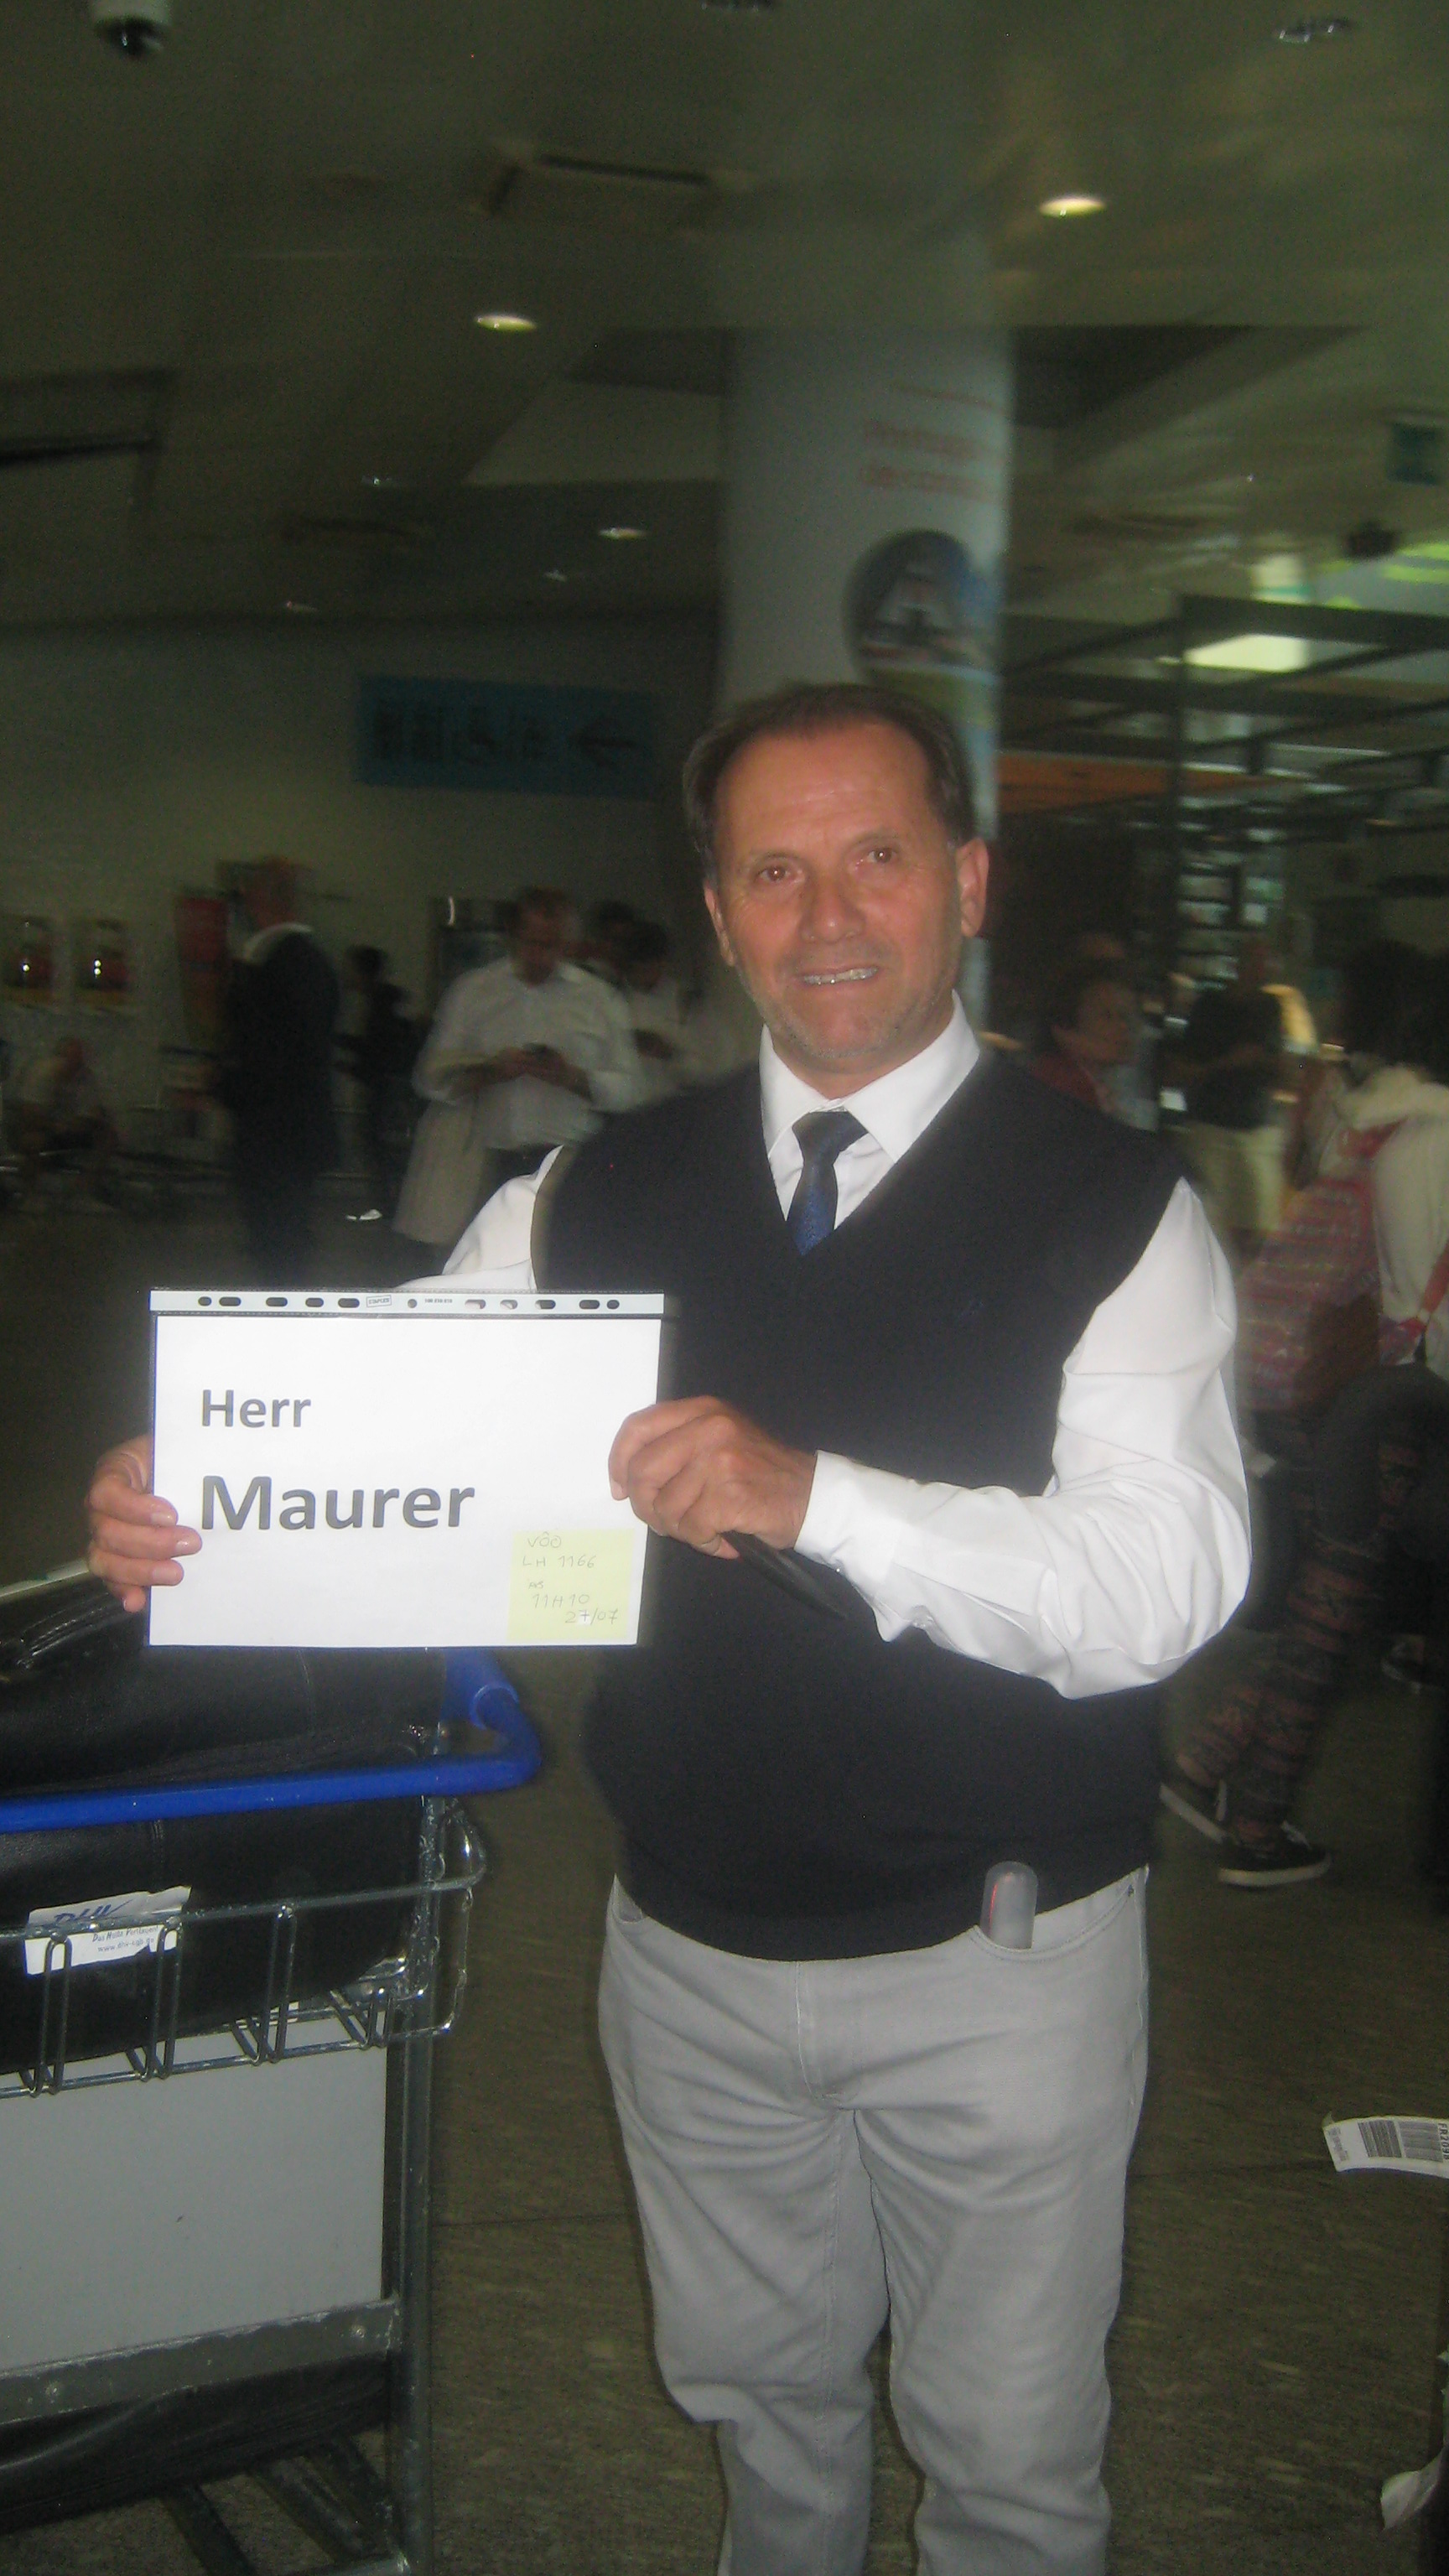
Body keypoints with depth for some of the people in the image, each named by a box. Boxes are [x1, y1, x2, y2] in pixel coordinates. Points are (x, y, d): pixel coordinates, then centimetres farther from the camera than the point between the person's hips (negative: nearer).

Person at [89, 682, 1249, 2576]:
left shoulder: (1113, 1209, -13)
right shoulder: (596, 1202, 0)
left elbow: (1168, 1581, -24)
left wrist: (815, 1493, -37)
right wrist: (186, 1506, -26)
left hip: (998, 1958, -3)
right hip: (693, 1944, 4)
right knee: (761, 2394, 26)